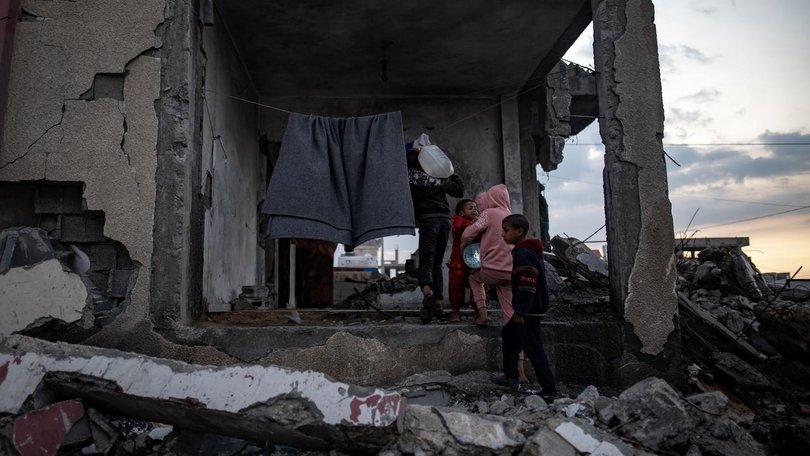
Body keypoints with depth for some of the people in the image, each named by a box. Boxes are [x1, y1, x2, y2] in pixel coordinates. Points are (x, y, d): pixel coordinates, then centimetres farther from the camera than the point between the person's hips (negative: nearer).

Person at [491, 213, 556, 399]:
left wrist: (520, 311, -23)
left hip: (529, 311, -11)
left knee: (533, 348, -4)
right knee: (508, 334, 21)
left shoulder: (523, 253, -19)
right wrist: (520, 310, 24)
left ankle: (549, 388, 4)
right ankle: (511, 376, 29)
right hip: (531, 309, 11)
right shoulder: (529, 251, 14)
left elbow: (527, 285, -25)